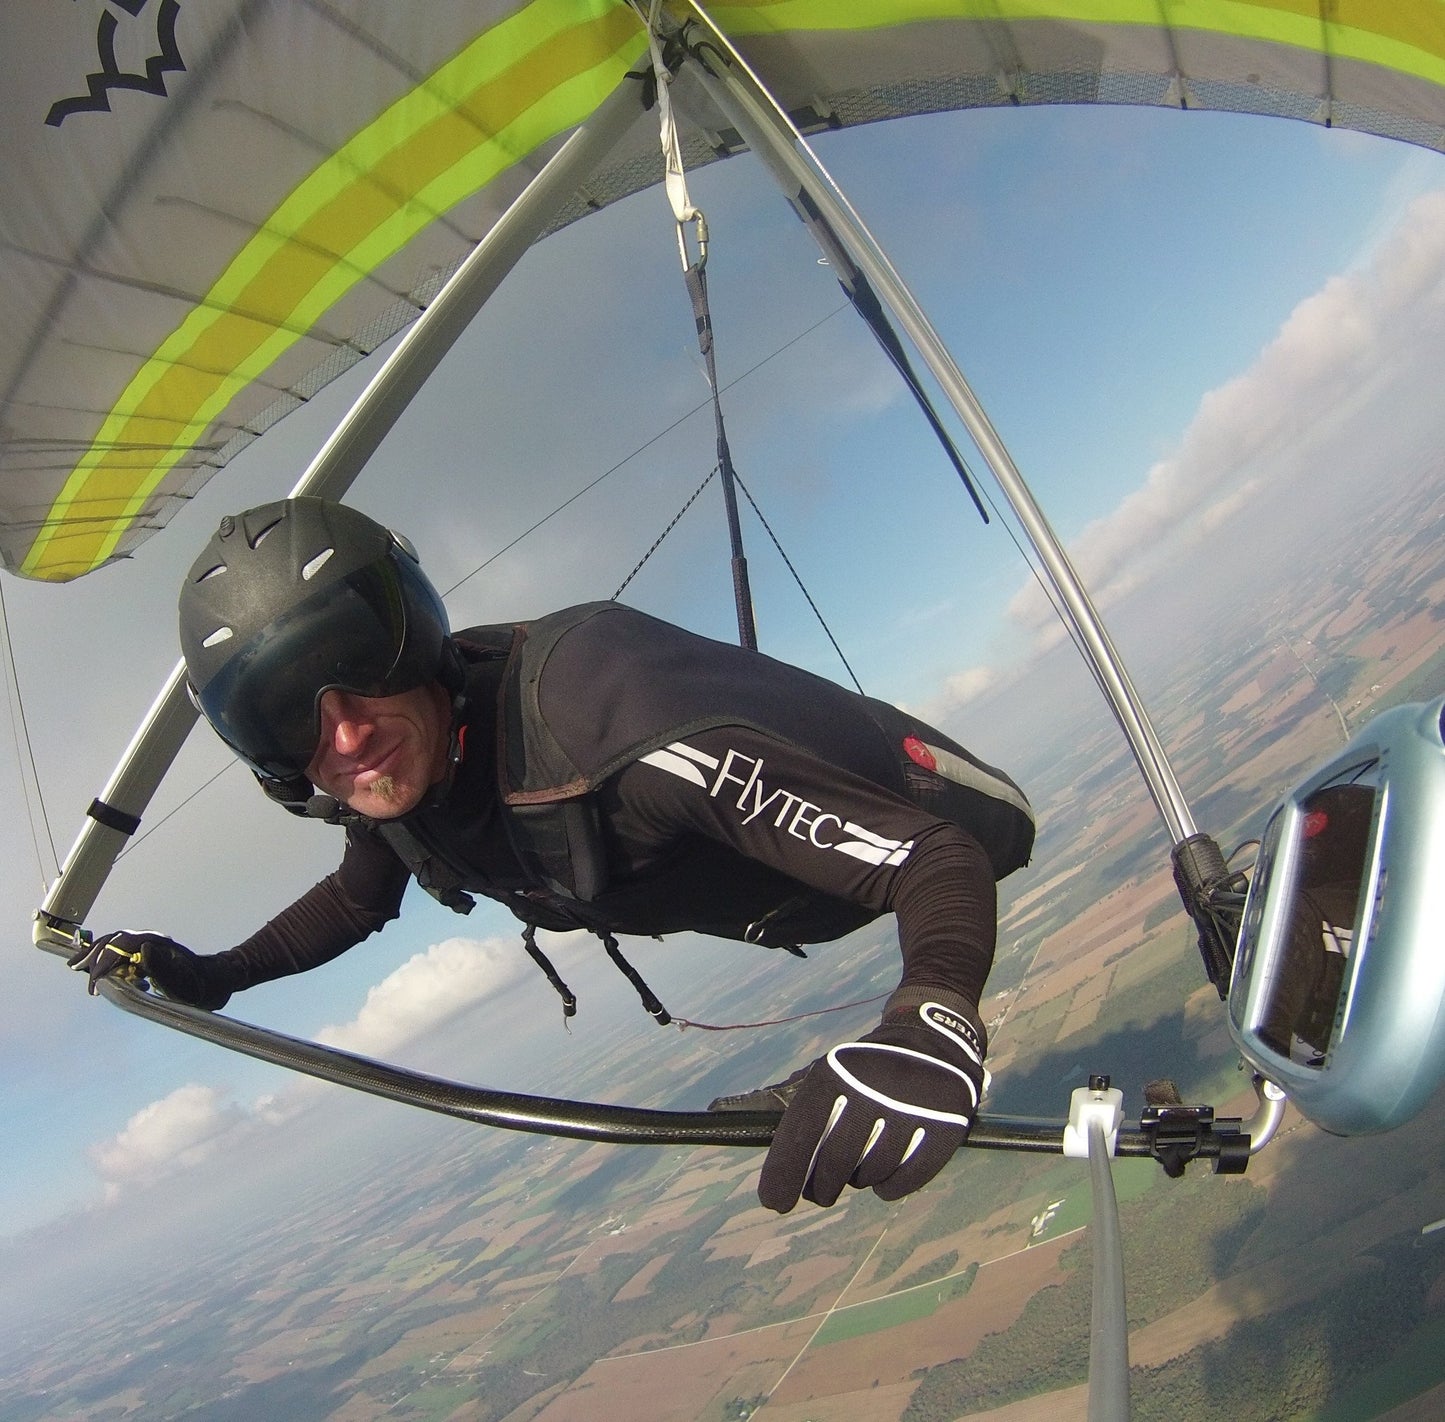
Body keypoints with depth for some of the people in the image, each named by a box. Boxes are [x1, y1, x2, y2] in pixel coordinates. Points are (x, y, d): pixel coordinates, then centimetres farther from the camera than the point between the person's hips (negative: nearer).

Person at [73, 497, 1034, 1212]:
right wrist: (213, 978, -4)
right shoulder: (389, 792, -22)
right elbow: (358, 900, 6)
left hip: (914, 822, -6)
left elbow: (942, 853, -49)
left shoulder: (609, 724, -47)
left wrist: (933, 1021, -69)